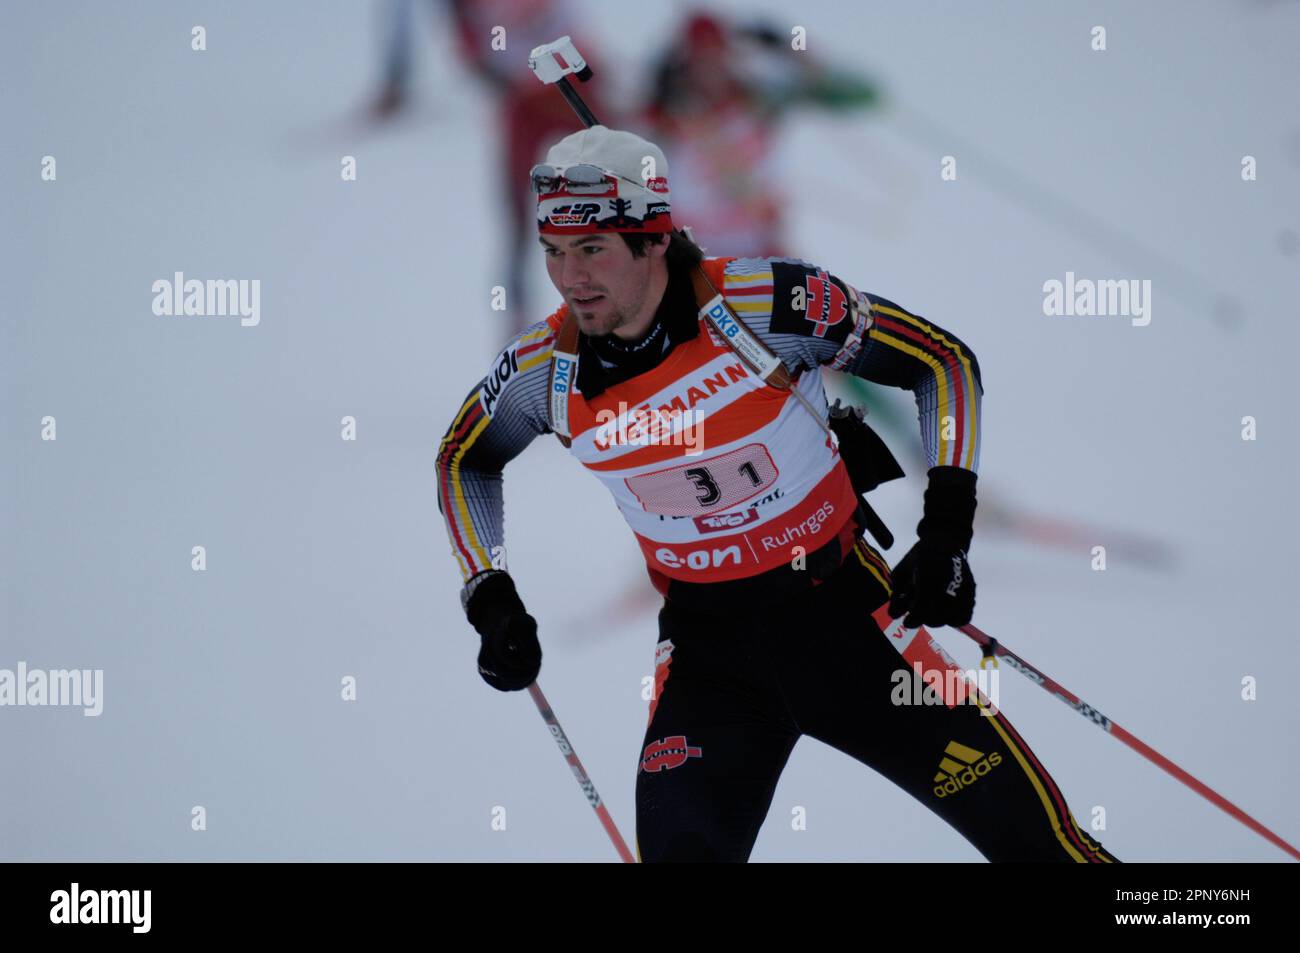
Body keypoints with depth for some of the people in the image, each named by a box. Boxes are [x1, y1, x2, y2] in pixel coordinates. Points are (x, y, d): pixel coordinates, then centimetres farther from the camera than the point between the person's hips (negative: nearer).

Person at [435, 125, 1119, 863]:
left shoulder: (765, 303, -21)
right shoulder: (547, 371, -9)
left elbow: (946, 360, -11)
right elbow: (464, 460, 13)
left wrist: (947, 530, -18)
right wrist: (492, 601, 3)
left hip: (847, 607, -3)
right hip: (709, 642, 3)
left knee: (1022, 821, -3)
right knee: (682, 846, -13)